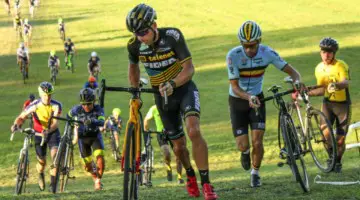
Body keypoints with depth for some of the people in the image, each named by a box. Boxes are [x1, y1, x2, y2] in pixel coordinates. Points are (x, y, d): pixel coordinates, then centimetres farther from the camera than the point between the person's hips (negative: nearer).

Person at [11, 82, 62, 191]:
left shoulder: (56, 105, -20)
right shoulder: (34, 105, -19)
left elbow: (55, 123, -27)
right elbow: (21, 117, -17)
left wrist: (48, 130, -48)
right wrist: (16, 124, -39)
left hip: (52, 133, -1)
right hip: (39, 134, 1)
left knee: (55, 154, -24)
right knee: (42, 162, 3)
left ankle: (52, 182, -15)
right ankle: (41, 175, 38)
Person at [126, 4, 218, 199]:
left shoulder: (172, 36, -25)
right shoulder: (134, 45, -15)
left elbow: (189, 68, -26)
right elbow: (133, 66, 8)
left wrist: (172, 84, -41)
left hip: (184, 88, -3)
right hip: (162, 95, 3)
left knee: (193, 131, -27)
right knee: (178, 144, 7)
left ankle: (206, 183, -20)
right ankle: (190, 176, 39)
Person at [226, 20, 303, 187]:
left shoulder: (267, 53, -18)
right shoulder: (233, 56, -25)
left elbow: (291, 71, -12)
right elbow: (234, 86, -24)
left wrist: (297, 81, -35)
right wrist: (249, 98, -43)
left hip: (257, 99, 1)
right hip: (237, 101, -1)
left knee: (257, 142, -10)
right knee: (242, 145, -6)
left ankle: (255, 173, 16)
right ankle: (245, 152, 33)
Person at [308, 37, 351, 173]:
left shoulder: (341, 65, -13)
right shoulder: (319, 68, 3)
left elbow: (346, 82, -33)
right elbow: (323, 90, 10)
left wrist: (337, 85, -54)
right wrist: (307, 93, -1)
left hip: (343, 104, -3)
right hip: (328, 102, 3)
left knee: (340, 139, 1)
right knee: (326, 132, -22)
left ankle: (338, 162, 26)